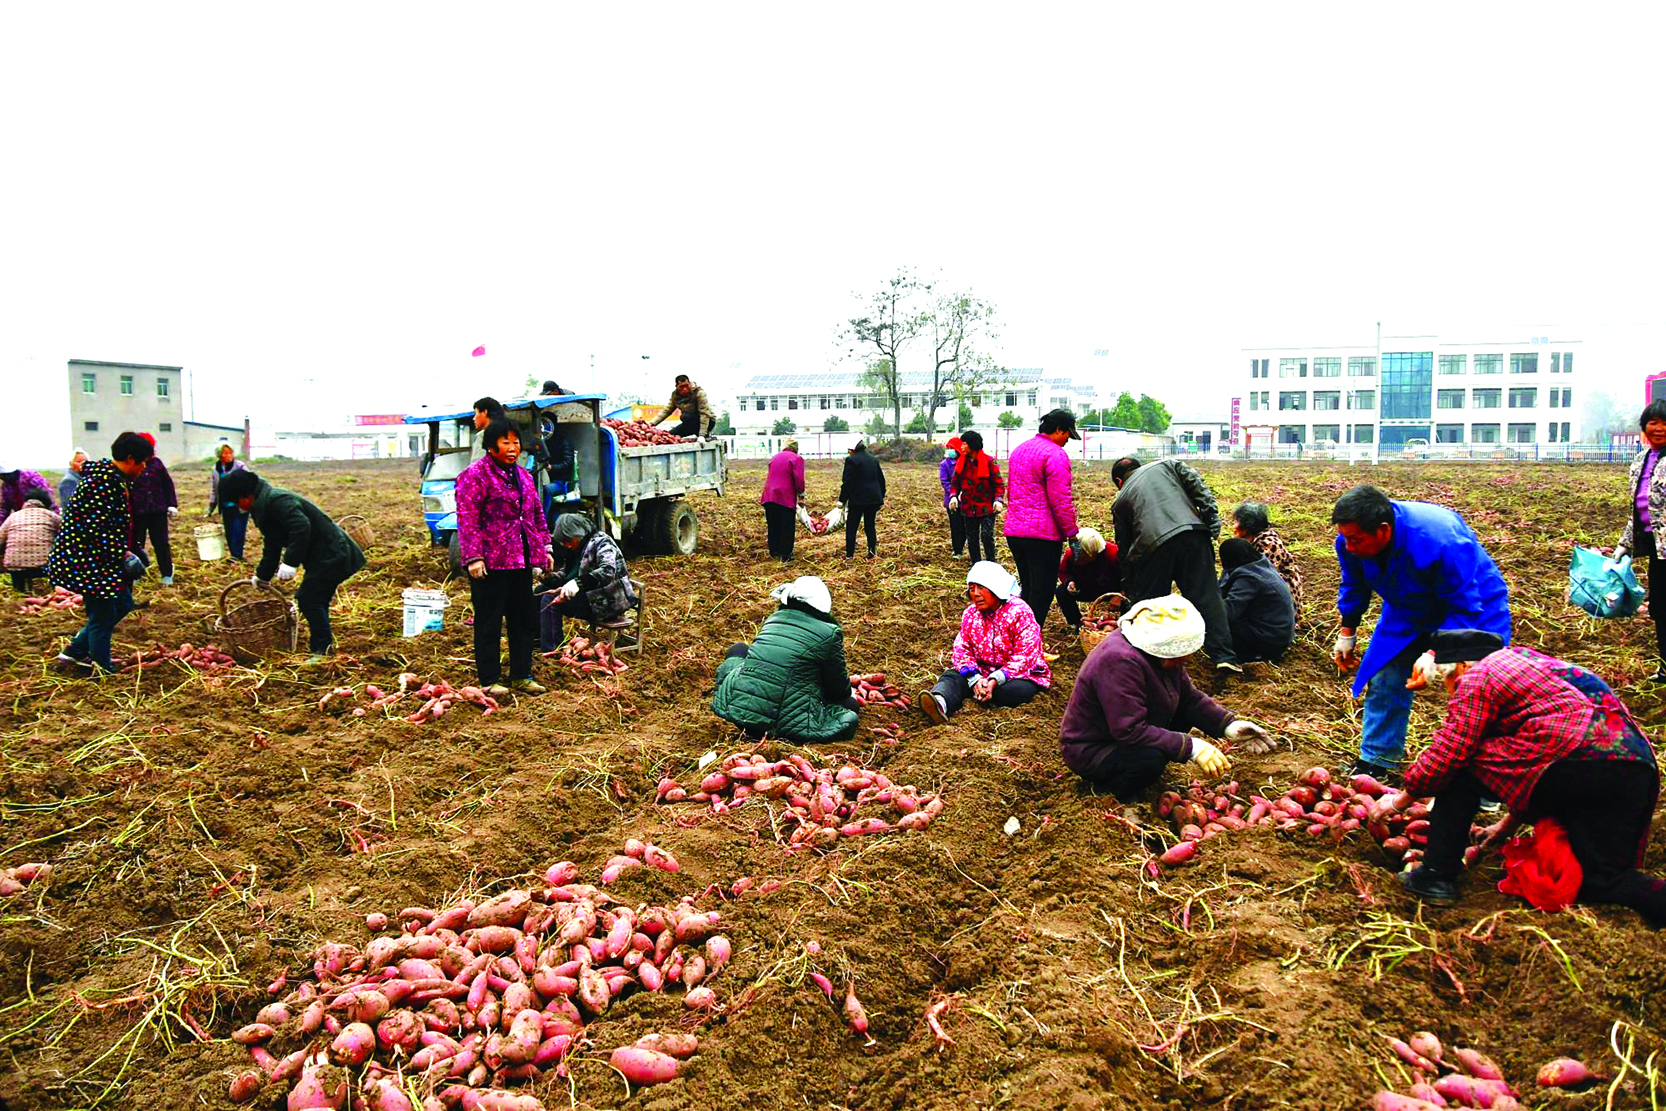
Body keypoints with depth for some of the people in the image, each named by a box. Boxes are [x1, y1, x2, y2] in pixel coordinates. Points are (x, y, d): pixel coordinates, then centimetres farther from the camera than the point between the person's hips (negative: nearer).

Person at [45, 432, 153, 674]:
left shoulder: (111, 478, 10)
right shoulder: (103, 482, -22)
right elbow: (97, 528, -27)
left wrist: (128, 550, 16)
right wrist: (124, 555, -23)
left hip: (97, 560, 10)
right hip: (86, 561, -10)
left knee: (121, 605, 15)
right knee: (102, 617, 1)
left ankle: (75, 652, 24)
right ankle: (101, 671, 14)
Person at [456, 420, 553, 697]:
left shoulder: (523, 476, 16)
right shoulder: (475, 475, -9)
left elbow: (537, 514, 21)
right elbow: (467, 519, -15)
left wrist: (544, 548, 16)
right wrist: (473, 557, -20)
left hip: (521, 560, 8)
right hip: (490, 562, -8)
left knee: (525, 620, 13)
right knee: (489, 622, 0)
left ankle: (521, 676, 24)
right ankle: (489, 681, 9)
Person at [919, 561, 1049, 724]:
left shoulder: (1019, 612, -12)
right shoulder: (970, 614, 5)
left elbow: (1024, 657, -19)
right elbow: (961, 651, -3)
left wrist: (994, 680, -32)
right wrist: (975, 679, -24)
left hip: (1020, 674, -4)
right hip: (982, 673, 4)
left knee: (1015, 690, -40)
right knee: (953, 676, -26)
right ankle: (940, 703, -58)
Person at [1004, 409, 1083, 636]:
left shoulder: (1019, 450, 16)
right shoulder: (1055, 455, -13)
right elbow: (1061, 501, -17)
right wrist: (1072, 533, -9)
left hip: (1014, 532, 9)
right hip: (1042, 535, -9)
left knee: (1027, 589, 19)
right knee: (1042, 594, -2)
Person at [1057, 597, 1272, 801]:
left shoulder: (1161, 651, -2)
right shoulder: (1120, 662, -32)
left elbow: (1189, 697, 8)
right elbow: (1131, 732, -34)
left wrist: (1229, 726, -6)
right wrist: (1191, 748, -31)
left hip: (1123, 734, 10)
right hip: (1090, 753, -10)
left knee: (1187, 713, 2)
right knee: (1151, 758, -34)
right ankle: (1108, 785, -4)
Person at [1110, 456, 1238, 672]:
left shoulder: (1121, 499, 25)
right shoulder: (1165, 465, 27)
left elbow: (1124, 549, 27)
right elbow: (1196, 483, 8)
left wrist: (1128, 589, 34)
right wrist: (1212, 517, 4)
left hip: (1153, 547, -1)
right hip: (1193, 534, 1)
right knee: (1207, 596, 6)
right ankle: (1224, 656, 3)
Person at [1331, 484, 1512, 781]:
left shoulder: (1440, 542, -42)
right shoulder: (1351, 541, -23)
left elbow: (1464, 608, -31)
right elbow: (1354, 586, 1)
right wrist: (1346, 633, 6)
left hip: (1475, 608, -5)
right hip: (1409, 611, 5)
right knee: (1384, 677, 1)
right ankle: (1376, 759, 15)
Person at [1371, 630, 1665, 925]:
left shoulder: (1477, 678, 6)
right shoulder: (1524, 660, 33)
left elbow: (1446, 754, -1)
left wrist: (1401, 800, 13)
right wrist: (1510, 823, 42)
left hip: (1579, 765, -9)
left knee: (1460, 767, 4)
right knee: (1603, 881, 15)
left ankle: (1437, 876, 3)